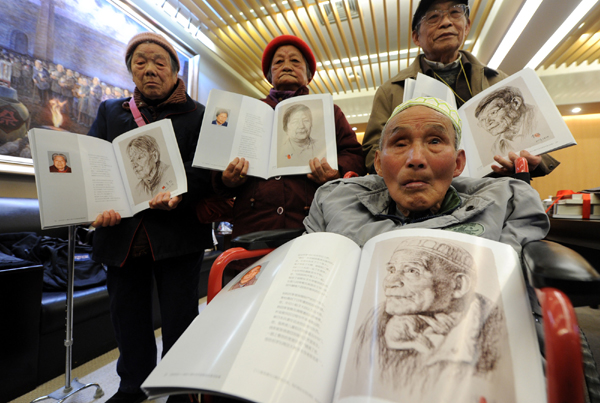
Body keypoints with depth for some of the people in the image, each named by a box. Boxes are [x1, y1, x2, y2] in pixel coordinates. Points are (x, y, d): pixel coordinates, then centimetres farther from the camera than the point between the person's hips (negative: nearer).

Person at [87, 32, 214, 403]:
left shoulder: (197, 115, 6)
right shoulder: (110, 112, 18)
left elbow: (205, 171, -5)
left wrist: (180, 195, -24)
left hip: (177, 234, -3)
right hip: (121, 234, 4)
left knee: (179, 317, 5)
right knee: (128, 315, 15)